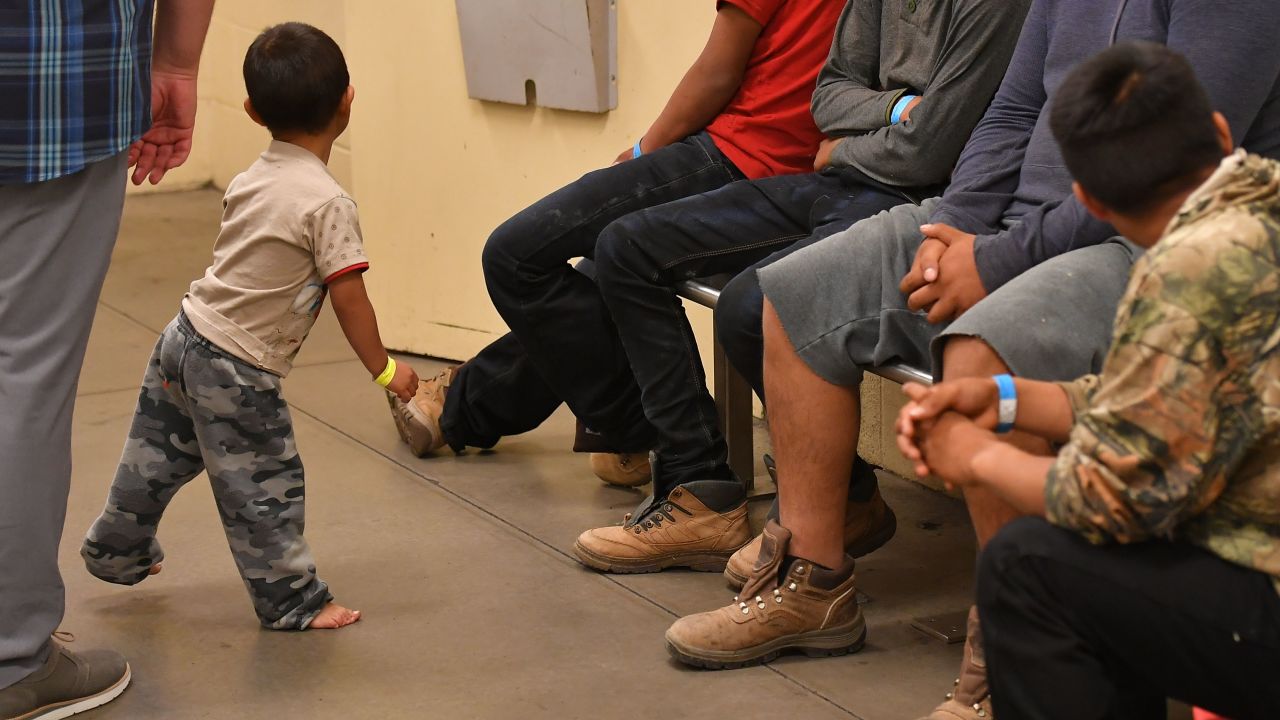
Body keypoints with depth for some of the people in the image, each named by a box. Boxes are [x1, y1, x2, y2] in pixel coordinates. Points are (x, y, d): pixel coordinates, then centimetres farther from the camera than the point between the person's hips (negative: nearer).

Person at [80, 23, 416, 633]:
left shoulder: (249, 180, 4)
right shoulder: (328, 204, -20)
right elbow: (349, 299, -17)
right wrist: (385, 369, -6)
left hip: (187, 333, 8)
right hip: (236, 369, -8)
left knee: (160, 453, 25)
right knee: (265, 486, 4)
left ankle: (116, 551, 43)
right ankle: (293, 601, 16)